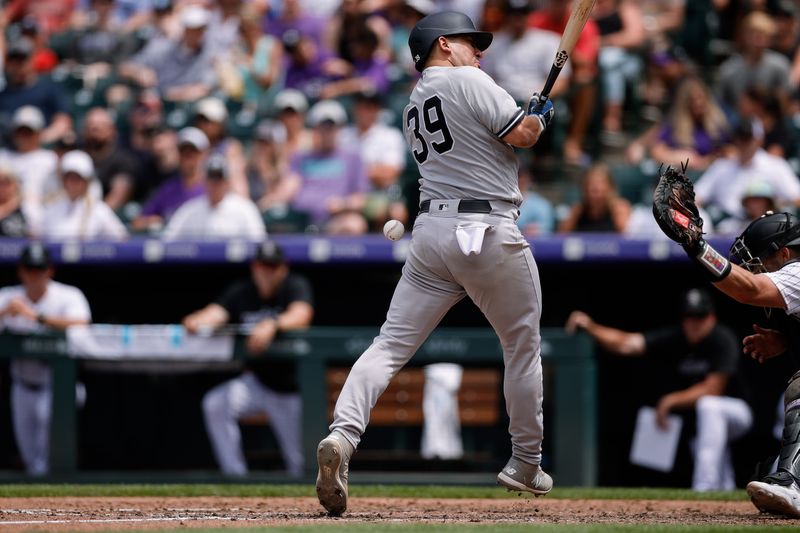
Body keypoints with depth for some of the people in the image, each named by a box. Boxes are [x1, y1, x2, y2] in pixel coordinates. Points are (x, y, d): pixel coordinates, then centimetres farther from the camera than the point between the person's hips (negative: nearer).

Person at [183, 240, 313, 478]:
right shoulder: (240, 293, -3)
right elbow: (215, 313, -21)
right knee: (215, 404, -25)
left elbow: (301, 315, -33)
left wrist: (273, 324, -54)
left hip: (290, 389, -3)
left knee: (299, 463, -1)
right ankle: (234, 475, -16)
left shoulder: (296, 287, -12)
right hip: (256, 382, 3)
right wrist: (196, 322, -46)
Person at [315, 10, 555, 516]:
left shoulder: (414, 109, 20)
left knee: (391, 344, -3)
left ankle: (343, 435, -26)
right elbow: (519, 135, -11)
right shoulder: (469, 81, -5)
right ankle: (526, 464, 22)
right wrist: (540, 116, 10)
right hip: (487, 230, -6)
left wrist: (527, 112, 25)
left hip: (431, 229, 6)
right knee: (523, 346, 13)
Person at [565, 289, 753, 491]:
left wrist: (671, 400, -28)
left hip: (738, 412, -8)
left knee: (708, 406, -34)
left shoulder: (723, 340, -22)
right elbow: (627, 344, -20)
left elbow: (713, 389, -28)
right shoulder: (675, 338, -8)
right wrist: (591, 327, -36)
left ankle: (705, 486, -42)